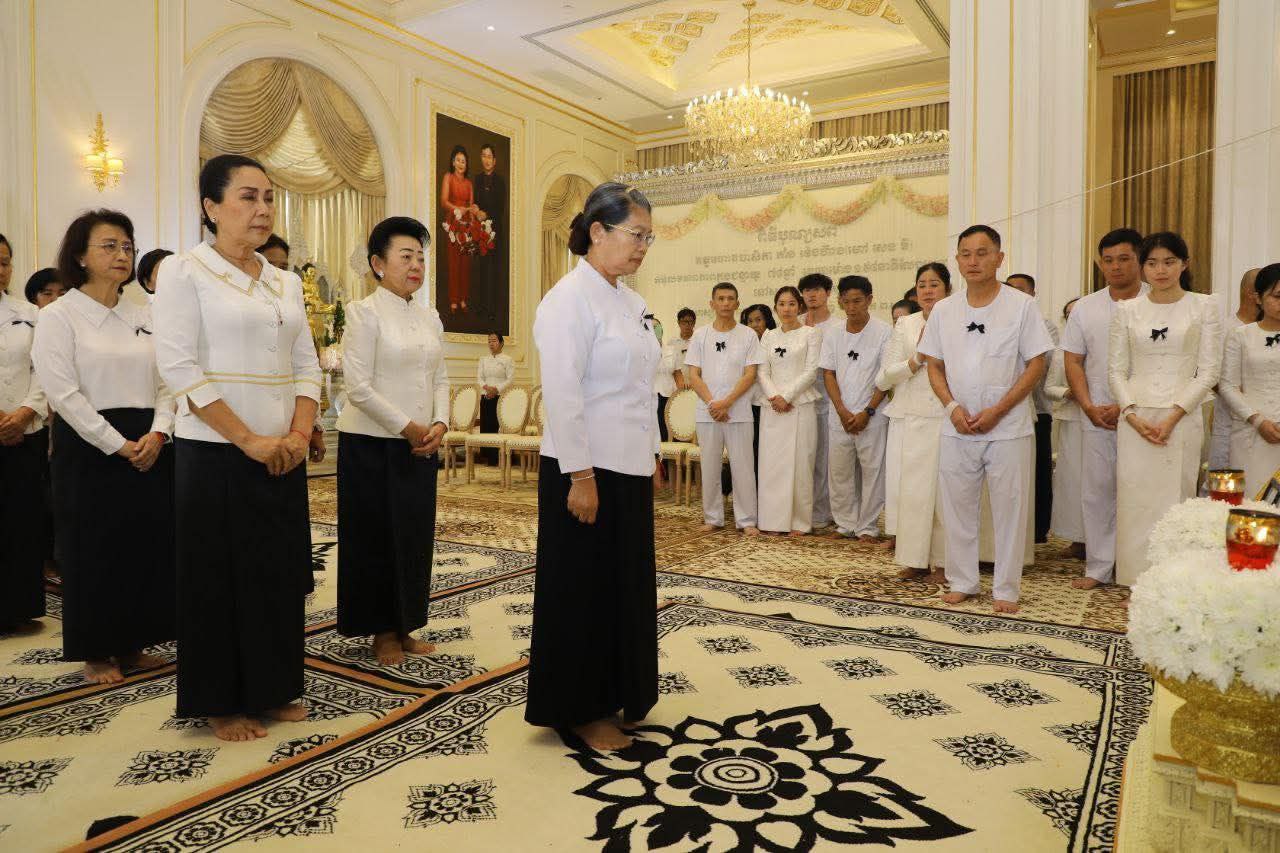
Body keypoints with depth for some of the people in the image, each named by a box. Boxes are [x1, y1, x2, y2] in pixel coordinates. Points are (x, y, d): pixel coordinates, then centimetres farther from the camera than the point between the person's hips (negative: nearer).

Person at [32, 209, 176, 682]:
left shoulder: (143, 316, 11)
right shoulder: (58, 316, -3)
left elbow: (166, 382, 7)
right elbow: (64, 393, -12)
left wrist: (157, 433, -9)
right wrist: (119, 445, -15)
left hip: (148, 447, 5)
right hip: (90, 448, -5)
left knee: (148, 545, 8)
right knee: (94, 551, 4)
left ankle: (132, 643, 24)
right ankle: (97, 653, 19)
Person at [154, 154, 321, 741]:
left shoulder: (286, 283, 11)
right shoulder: (185, 272, -6)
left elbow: (307, 367, 9)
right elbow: (180, 368, -13)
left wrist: (299, 434, -6)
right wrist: (248, 440, -17)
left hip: (283, 455, 6)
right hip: (215, 453, -5)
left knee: (281, 570, 11)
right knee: (219, 576, 4)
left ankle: (273, 688, 27)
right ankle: (222, 702, 20)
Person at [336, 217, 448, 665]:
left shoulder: (429, 316, 10)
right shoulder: (365, 313, -9)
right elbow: (358, 387, -15)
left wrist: (439, 423, -4)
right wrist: (406, 426, -14)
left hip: (420, 444, 6)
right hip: (373, 443, -6)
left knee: (415, 536, 10)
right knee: (375, 538, 5)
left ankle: (404, 626, 25)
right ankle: (382, 631, 20)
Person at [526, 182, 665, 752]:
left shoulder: (630, 300, 12)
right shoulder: (571, 299, -14)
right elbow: (562, 394, -19)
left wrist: (652, 454, 16)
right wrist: (580, 476, -21)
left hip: (630, 468, 8)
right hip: (589, 469, -8)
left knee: (628, 583, 16)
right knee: (583, 590, 5)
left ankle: (618, 695, 33)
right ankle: (581, 710, 21)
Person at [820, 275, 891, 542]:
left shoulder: (884, 332, -3)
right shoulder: (832, 333, 7)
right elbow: (828, 373, 5)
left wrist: (867, 412, -11)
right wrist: (843, 412, -5)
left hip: (872, 416, -3)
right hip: (839, 416, 3)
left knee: (872, 471, 0)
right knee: (839, 471, 7)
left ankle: (867, 527, 11)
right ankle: (845, 524, 19)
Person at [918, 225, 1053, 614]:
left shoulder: (1021, 305, -3)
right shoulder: (943, 310, 6)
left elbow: (1036, 365, -5)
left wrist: (997, 410, -13)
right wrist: (952, 406, -7)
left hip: (1008, 428, -3)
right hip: (957, 430, 3)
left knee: (1009, 509, 3)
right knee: (958, 507, 9)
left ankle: (1005, 589, 17)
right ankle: (962, 581, 23)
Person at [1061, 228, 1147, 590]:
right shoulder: (1085, 308, 8)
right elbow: (1073, 362, 8)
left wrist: (1127, 407, -12)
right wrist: (1090, 407, -4)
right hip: (1097, 417, 3)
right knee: (1097, 490, 7)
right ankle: (1099, 568, 17)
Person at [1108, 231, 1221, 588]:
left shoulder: (1204, 306, 4)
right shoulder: (1127, 310, 8)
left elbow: (1209, 371, -1)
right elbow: (1116, 370, 6)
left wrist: (1173, 416, -11)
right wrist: (1133, 416, -7)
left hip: (1182, 418, -1)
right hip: (1135, 419, 2)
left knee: (1175, 499, 0)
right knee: (1133, 501, 1)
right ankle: (1138, 582, 11)